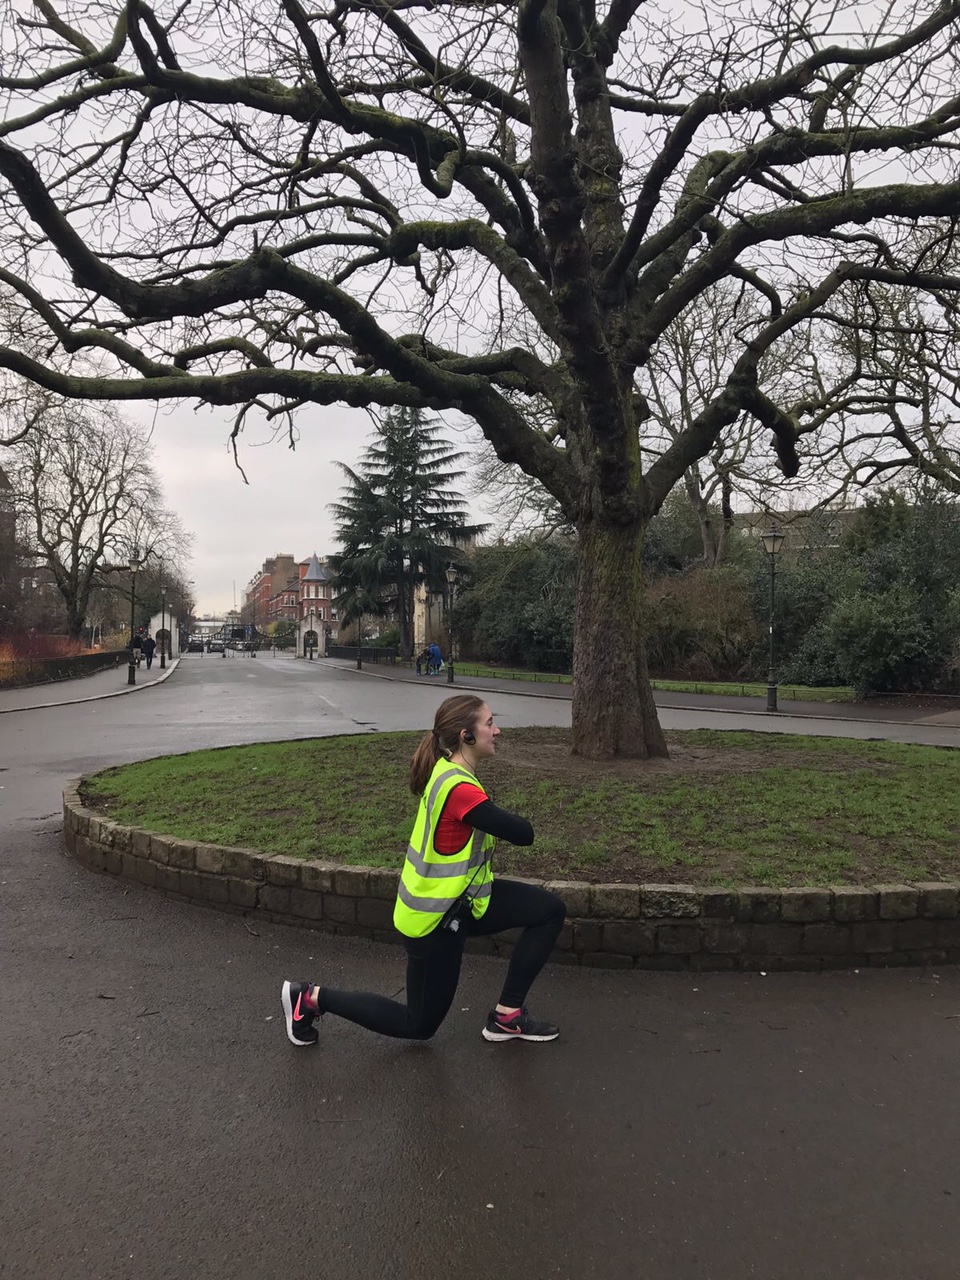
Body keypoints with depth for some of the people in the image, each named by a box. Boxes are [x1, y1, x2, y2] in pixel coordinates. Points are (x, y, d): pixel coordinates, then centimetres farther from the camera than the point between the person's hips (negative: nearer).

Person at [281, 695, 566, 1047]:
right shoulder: (460, 789, -30)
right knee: (420, 1025, 11)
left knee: (550, 910, 3)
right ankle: (313, 998, 18)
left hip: (458, 899, 9)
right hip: (435, 919, -9)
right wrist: (506, 823, -3)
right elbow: (522, 834, -24)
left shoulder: (446, 769, -1)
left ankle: (506, 1016, 12)